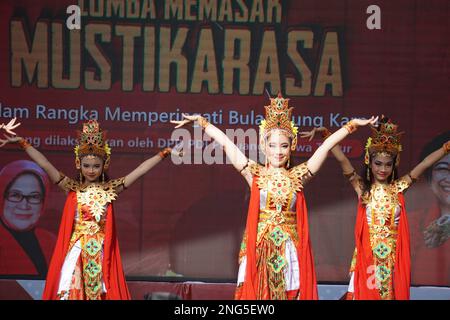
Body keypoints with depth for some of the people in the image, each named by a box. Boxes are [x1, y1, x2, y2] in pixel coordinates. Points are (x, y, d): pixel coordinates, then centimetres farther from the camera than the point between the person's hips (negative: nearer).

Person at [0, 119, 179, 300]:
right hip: (76, 250, 0)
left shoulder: (110, 189, 5)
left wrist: (164, 153, -3)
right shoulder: (73, 188, 4)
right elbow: (45, 165, -2)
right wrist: (22, 143, -7)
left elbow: (140, 170, 1)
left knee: (101, 290, -2)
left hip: (101, 251, 0)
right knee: (71, 290, -5)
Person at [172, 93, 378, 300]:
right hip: (260, 248, -1)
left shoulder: (297, 175, 7)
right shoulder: (255, 173, 5)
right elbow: (225, 142, 3)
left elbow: (326, 145, 4)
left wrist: (352, 125, 1)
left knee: (290, 293, -1)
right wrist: (199, 120, 4)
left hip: (290, 250, 1)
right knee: (258, 292, -3)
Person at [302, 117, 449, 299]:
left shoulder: (398, 188, 6)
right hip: (368, 255, -2)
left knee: (392, 293, 5)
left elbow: (426, 163, 2)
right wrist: (324, 134, -15)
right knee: (365, 293, -2)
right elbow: (342, 159, -7)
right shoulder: (362, 187, 1)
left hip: (393, 256, 2)